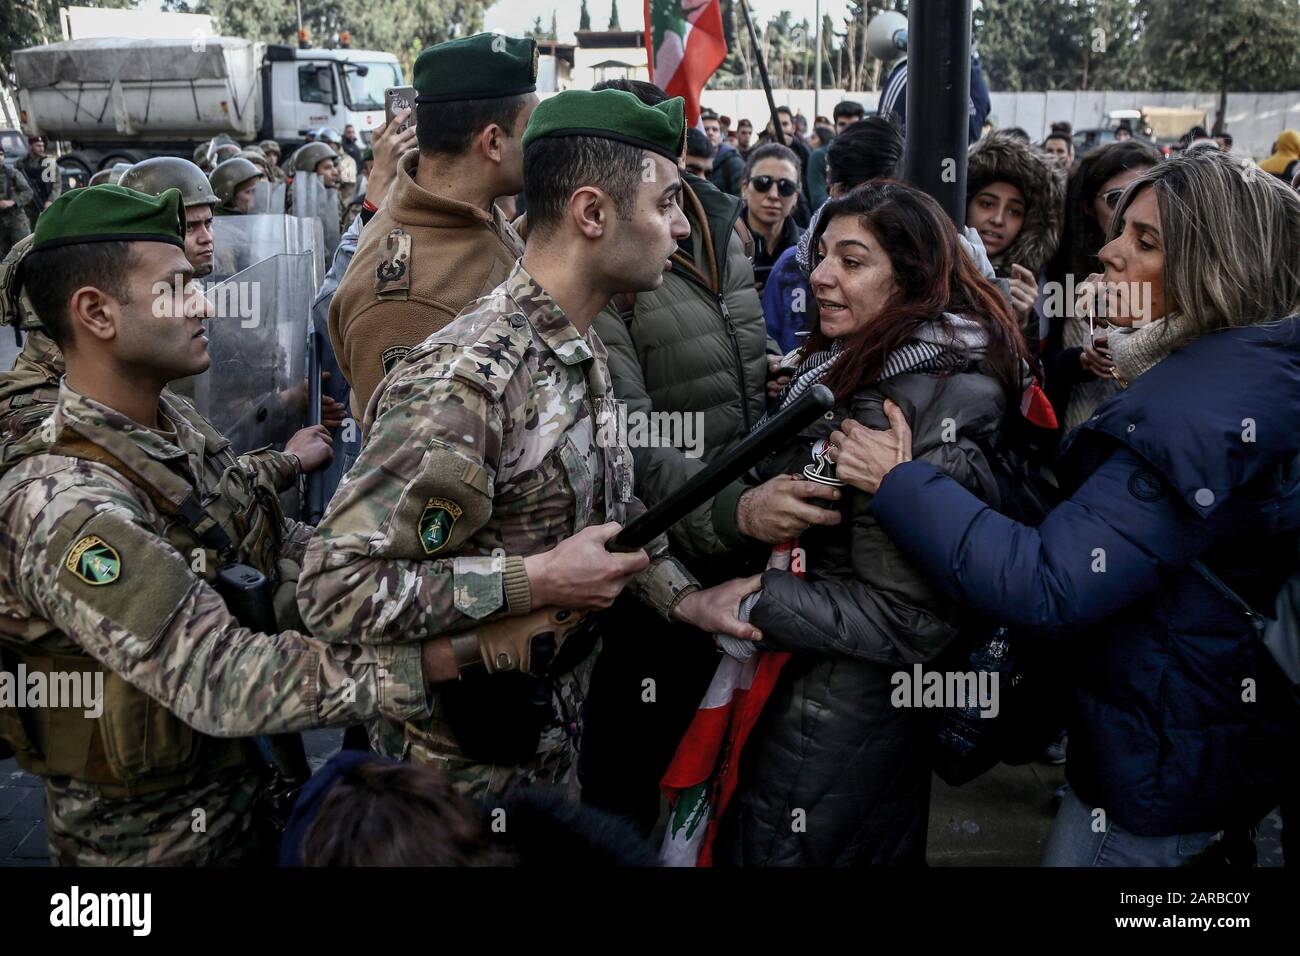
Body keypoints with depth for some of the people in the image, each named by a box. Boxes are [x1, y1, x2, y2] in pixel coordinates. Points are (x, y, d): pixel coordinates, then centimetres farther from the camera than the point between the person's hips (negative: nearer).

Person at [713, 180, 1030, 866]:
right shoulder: (859, 367, 4)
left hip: (841, 717, -9)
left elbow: (905, 617, -25)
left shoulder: (913, 408, -26)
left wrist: (753, 602, -23)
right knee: (882, 850, 27)